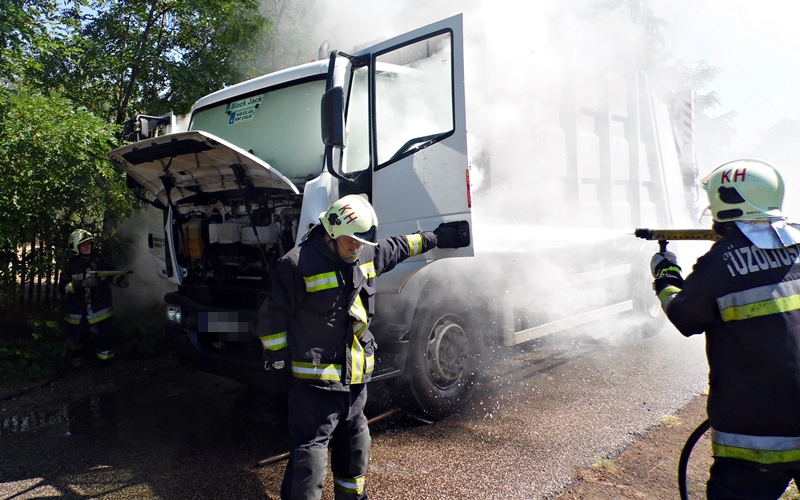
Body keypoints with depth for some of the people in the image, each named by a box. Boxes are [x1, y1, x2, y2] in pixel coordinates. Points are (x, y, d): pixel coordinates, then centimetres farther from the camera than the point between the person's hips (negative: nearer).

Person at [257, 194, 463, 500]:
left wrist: (434, 239, 30)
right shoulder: (298, 264, -18)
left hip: (356, 373, 8)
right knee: (311, 447, -4)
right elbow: (273, 317, -12)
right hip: (315, 376, -7)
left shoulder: (368, 255, 3)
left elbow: (398, 247, 23)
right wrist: (278, 360, -8)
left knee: (355, 440, 22)